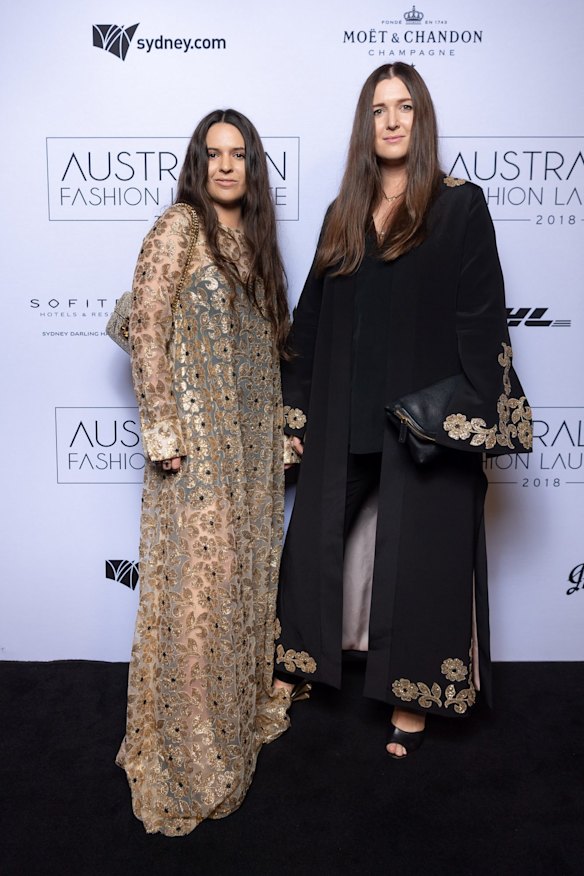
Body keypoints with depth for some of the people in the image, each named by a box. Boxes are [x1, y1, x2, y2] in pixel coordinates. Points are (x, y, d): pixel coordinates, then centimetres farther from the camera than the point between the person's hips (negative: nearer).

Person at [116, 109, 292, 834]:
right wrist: (161, 430, -17)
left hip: (253, 435, 7)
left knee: (246, 571, 15)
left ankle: (241, 706, 35)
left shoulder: (253, 236, 14)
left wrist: (278, 424, 13)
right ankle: (184, 747, 17)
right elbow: (146, 331, -12)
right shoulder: (178, 228, -6)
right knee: (193, 583, -1)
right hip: (196, 435, -7)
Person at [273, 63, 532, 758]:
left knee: (418, 556, 4)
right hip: (342, 417, 4)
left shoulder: (460, 206, 0)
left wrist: (470, 422, -14)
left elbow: (482, 318, -6)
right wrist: (296, 410, 8)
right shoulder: (344, 214, 11)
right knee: (312, 539, 10)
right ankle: (292, 666, 32)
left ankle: (412, 701, 23)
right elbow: (312, 316, 11)